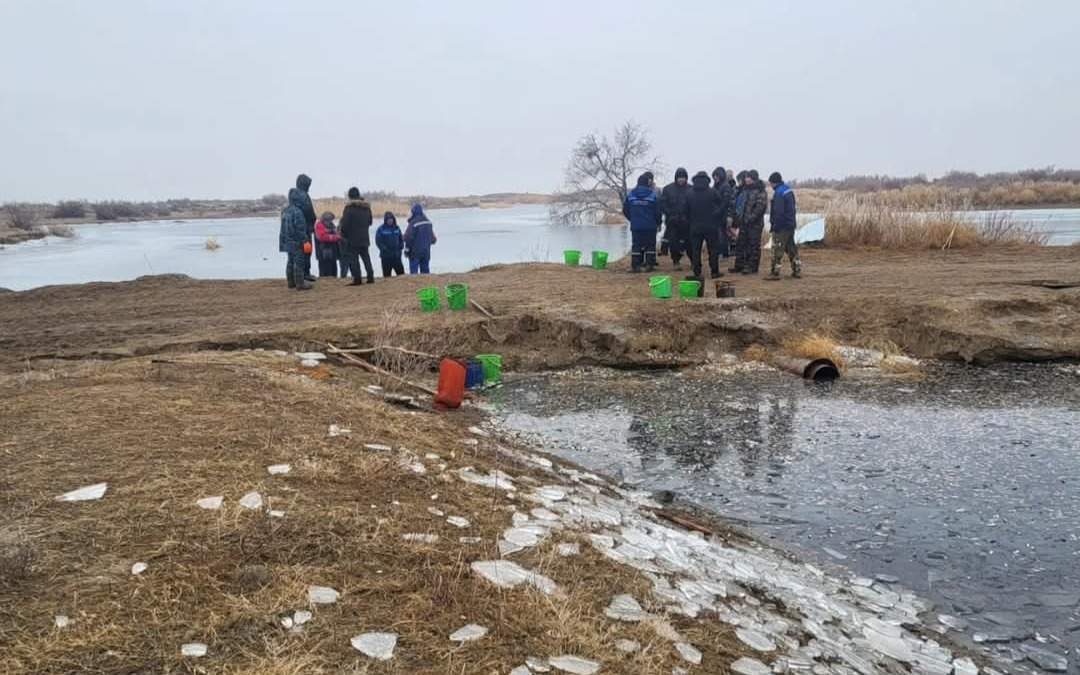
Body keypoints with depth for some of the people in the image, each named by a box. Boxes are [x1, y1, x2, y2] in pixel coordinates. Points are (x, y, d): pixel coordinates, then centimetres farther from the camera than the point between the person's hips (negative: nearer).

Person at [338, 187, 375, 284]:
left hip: (353, 238, -6)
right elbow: (370, 221, 17)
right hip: (365, 238, 6)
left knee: (353, 259, -2)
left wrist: (343, 234, 2)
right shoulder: (367, 207, 8)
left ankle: (357, 279, -6)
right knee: (366, 257, 13)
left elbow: (345, 224, -14)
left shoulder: (349, 207, -14)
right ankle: (370, 277, 11)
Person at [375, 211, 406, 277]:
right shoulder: (381, 229, -4)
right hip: (386, 256, -4)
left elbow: (401, 239, 19)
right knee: (387, 274, 1)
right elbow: (378, 241, -7)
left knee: (401, 272, 2)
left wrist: (401, 246, 1)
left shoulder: (397, 228, 10)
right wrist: (384, 248, -18)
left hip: (396, 255, 4)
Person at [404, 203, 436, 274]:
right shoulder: (428, 222, 7)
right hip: (426, 251, 6)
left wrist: (407, 250, -6)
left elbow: (408, 237, -16)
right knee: (425, 270, 11)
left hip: (415, 252, -6)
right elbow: (432, 237, 14)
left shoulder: (413, 223, -16)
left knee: (413, 271, -3)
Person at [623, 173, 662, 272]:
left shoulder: (630, 195, 1)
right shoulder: (653, 194, -8)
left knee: (636, 245, 7)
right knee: (650, 245, 8)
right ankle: (649, 265, 6)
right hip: (650, 226, -2)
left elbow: (625, 210, 7)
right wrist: (658, 223, 9)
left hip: (635, 226, 2)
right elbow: (658, 211, -5)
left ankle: (635, 265, 3)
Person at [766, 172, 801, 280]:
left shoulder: (779, 193, -18)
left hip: (782, 226, -10)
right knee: (791, 248, 16)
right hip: (791, 225, 10)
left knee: (777, 250, -5)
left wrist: (774, 225, -18)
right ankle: (797, 271, 19)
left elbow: (778, 212, -23)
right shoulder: (789, 190, 12)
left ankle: (774, 273, -2)